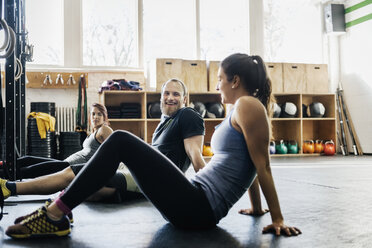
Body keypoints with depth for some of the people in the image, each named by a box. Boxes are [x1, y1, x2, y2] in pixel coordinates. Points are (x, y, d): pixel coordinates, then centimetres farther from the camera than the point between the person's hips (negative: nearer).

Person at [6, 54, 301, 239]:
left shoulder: (249, 105, -8)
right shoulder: (241, 112, 21)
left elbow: (263, 164, -12)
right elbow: (251, 165, 24)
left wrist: (278, 220, -13)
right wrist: (256, 207, 30)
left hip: (197, 208, -10)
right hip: (196, 206, 10)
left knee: (122, 142, -14)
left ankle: (56, 214, -11)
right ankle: (56, 215, 7)